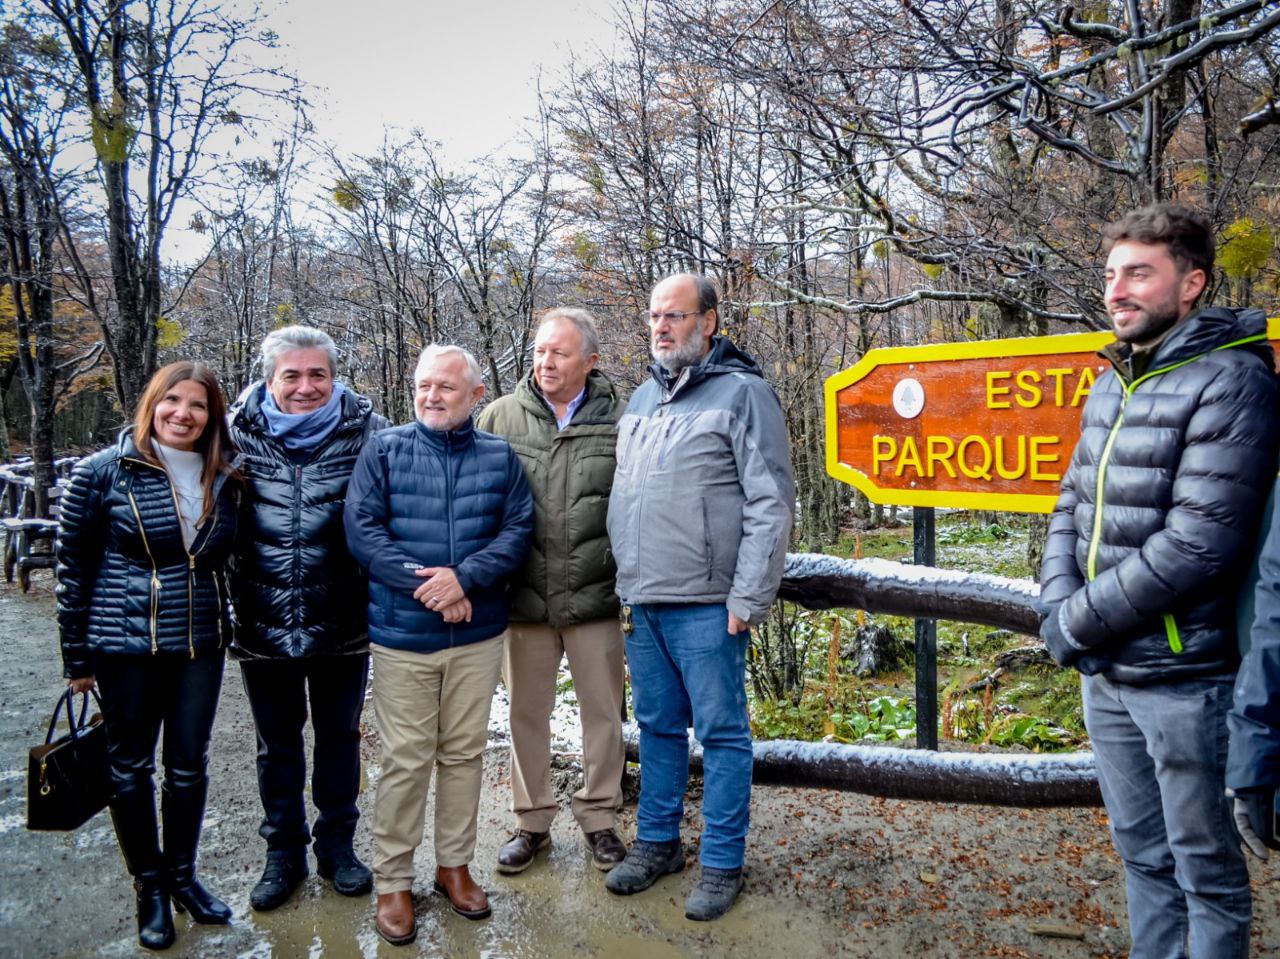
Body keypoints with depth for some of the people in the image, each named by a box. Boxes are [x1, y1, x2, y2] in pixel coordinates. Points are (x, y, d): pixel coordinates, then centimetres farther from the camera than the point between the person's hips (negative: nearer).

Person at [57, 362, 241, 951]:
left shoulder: (224, 479, 2)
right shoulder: (105, 471, -8)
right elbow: (73, 565, -4)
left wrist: (226, 627, 8)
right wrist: (77, 656, -2)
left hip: (200, 644, 3)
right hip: (125, 646, -3)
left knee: (189, 764, 12)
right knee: (130, 767, 10)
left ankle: (182, 875, 31)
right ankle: (149, 887, 27)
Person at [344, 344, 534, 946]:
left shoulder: (499, 457, 5)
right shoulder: (383, 450, 1)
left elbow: (517, 530, -3)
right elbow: (362, 530, -7)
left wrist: (464, 577, -18)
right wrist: (424, 584, -16)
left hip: (478, 633, 2)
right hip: (401, 634, -2)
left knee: (465, 752, 12)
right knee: (406, 759, 4)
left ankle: (454, 863, 30)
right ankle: (392, 880, 20)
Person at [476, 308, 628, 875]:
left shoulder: (617, 421, -3)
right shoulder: (499, 418, 0)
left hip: (595, 598, -1)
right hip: (524, 600, 1)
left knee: (604, 713, 11)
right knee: (526, 713, 14)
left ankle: (599, 818, 31)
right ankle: (531, 822, 32)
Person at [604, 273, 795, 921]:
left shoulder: (742, 393, -6)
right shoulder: (642, 398, 15)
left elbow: (771, 503, -11)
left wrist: (749, 598, -14)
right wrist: (626, 586, 13)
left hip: (706, 605, -6)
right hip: (641, 603, 6)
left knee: (721, 733, 5)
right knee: (657, 728, 17)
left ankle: (722, 864, 19)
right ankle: (657, 843, 32)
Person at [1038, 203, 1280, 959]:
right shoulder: (1113, 384, 10)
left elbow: (1200, 541, -21)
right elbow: (1073, 507, 12)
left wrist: (1078, 622, -14)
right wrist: (1059, 607, -5)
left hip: (1184, 675, -7)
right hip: (1107, 673, 7)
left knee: (1204, 868, 10)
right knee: (1142, 855, 20)